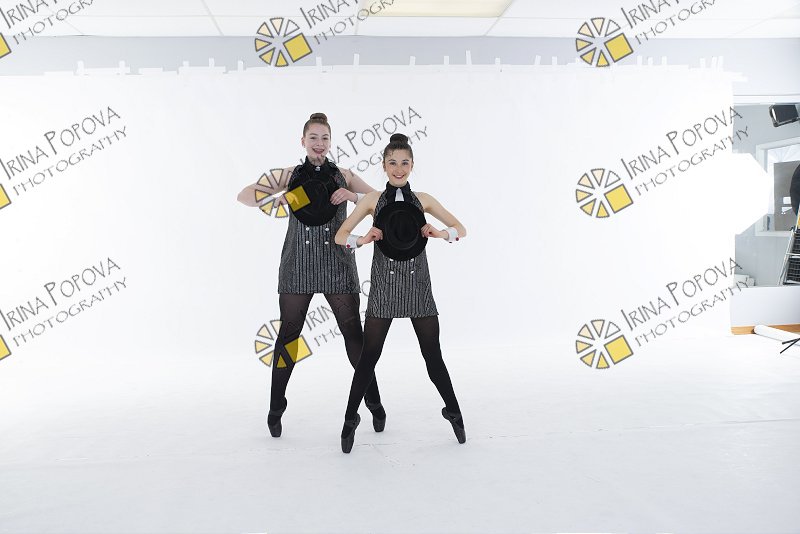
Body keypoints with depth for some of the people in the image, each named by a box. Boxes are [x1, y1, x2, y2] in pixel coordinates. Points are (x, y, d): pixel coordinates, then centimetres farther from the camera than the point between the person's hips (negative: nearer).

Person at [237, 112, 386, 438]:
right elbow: (244, 196, 5)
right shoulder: (289, 175, 11)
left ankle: (374, 401, 13)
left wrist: (352, 195, -12)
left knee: (353, 332, 0)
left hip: (338, 266, 0)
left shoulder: (343, 176, 12)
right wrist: (275, 198, -13)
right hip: (298, 265, 0)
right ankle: (276, 408, 15)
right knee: (288, 334, 3)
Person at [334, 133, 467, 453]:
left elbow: (461, 229, 9)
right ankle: (350, 419, 16)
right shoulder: (373, 199, 3)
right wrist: (362, 240, -20)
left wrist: (441, 233, -13)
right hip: (384, 285, -1)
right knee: (369, 356, 1)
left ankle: (454, 412, 25)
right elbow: (340, 236, 1)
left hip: (417, 285, 1)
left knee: (433, 355, 6)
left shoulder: (423, 200, 7)